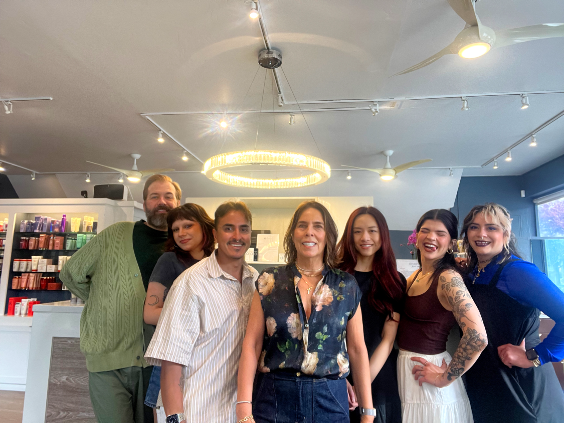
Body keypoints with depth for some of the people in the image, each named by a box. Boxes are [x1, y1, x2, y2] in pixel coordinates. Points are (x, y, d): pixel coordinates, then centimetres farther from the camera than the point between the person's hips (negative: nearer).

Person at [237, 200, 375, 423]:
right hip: (274, 396, -1)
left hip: (330, 399, 1)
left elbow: (357, 349, 2)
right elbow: (251, 344, -6)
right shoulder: (269, 281, -4)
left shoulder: (347, 286, -1)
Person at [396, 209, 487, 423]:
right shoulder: (414, 277, 4)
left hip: (427, 369, -7)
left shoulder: (448, 277, -19)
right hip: (405, 367, 7)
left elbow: (477, 338, -29)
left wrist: (445, 377, -19)